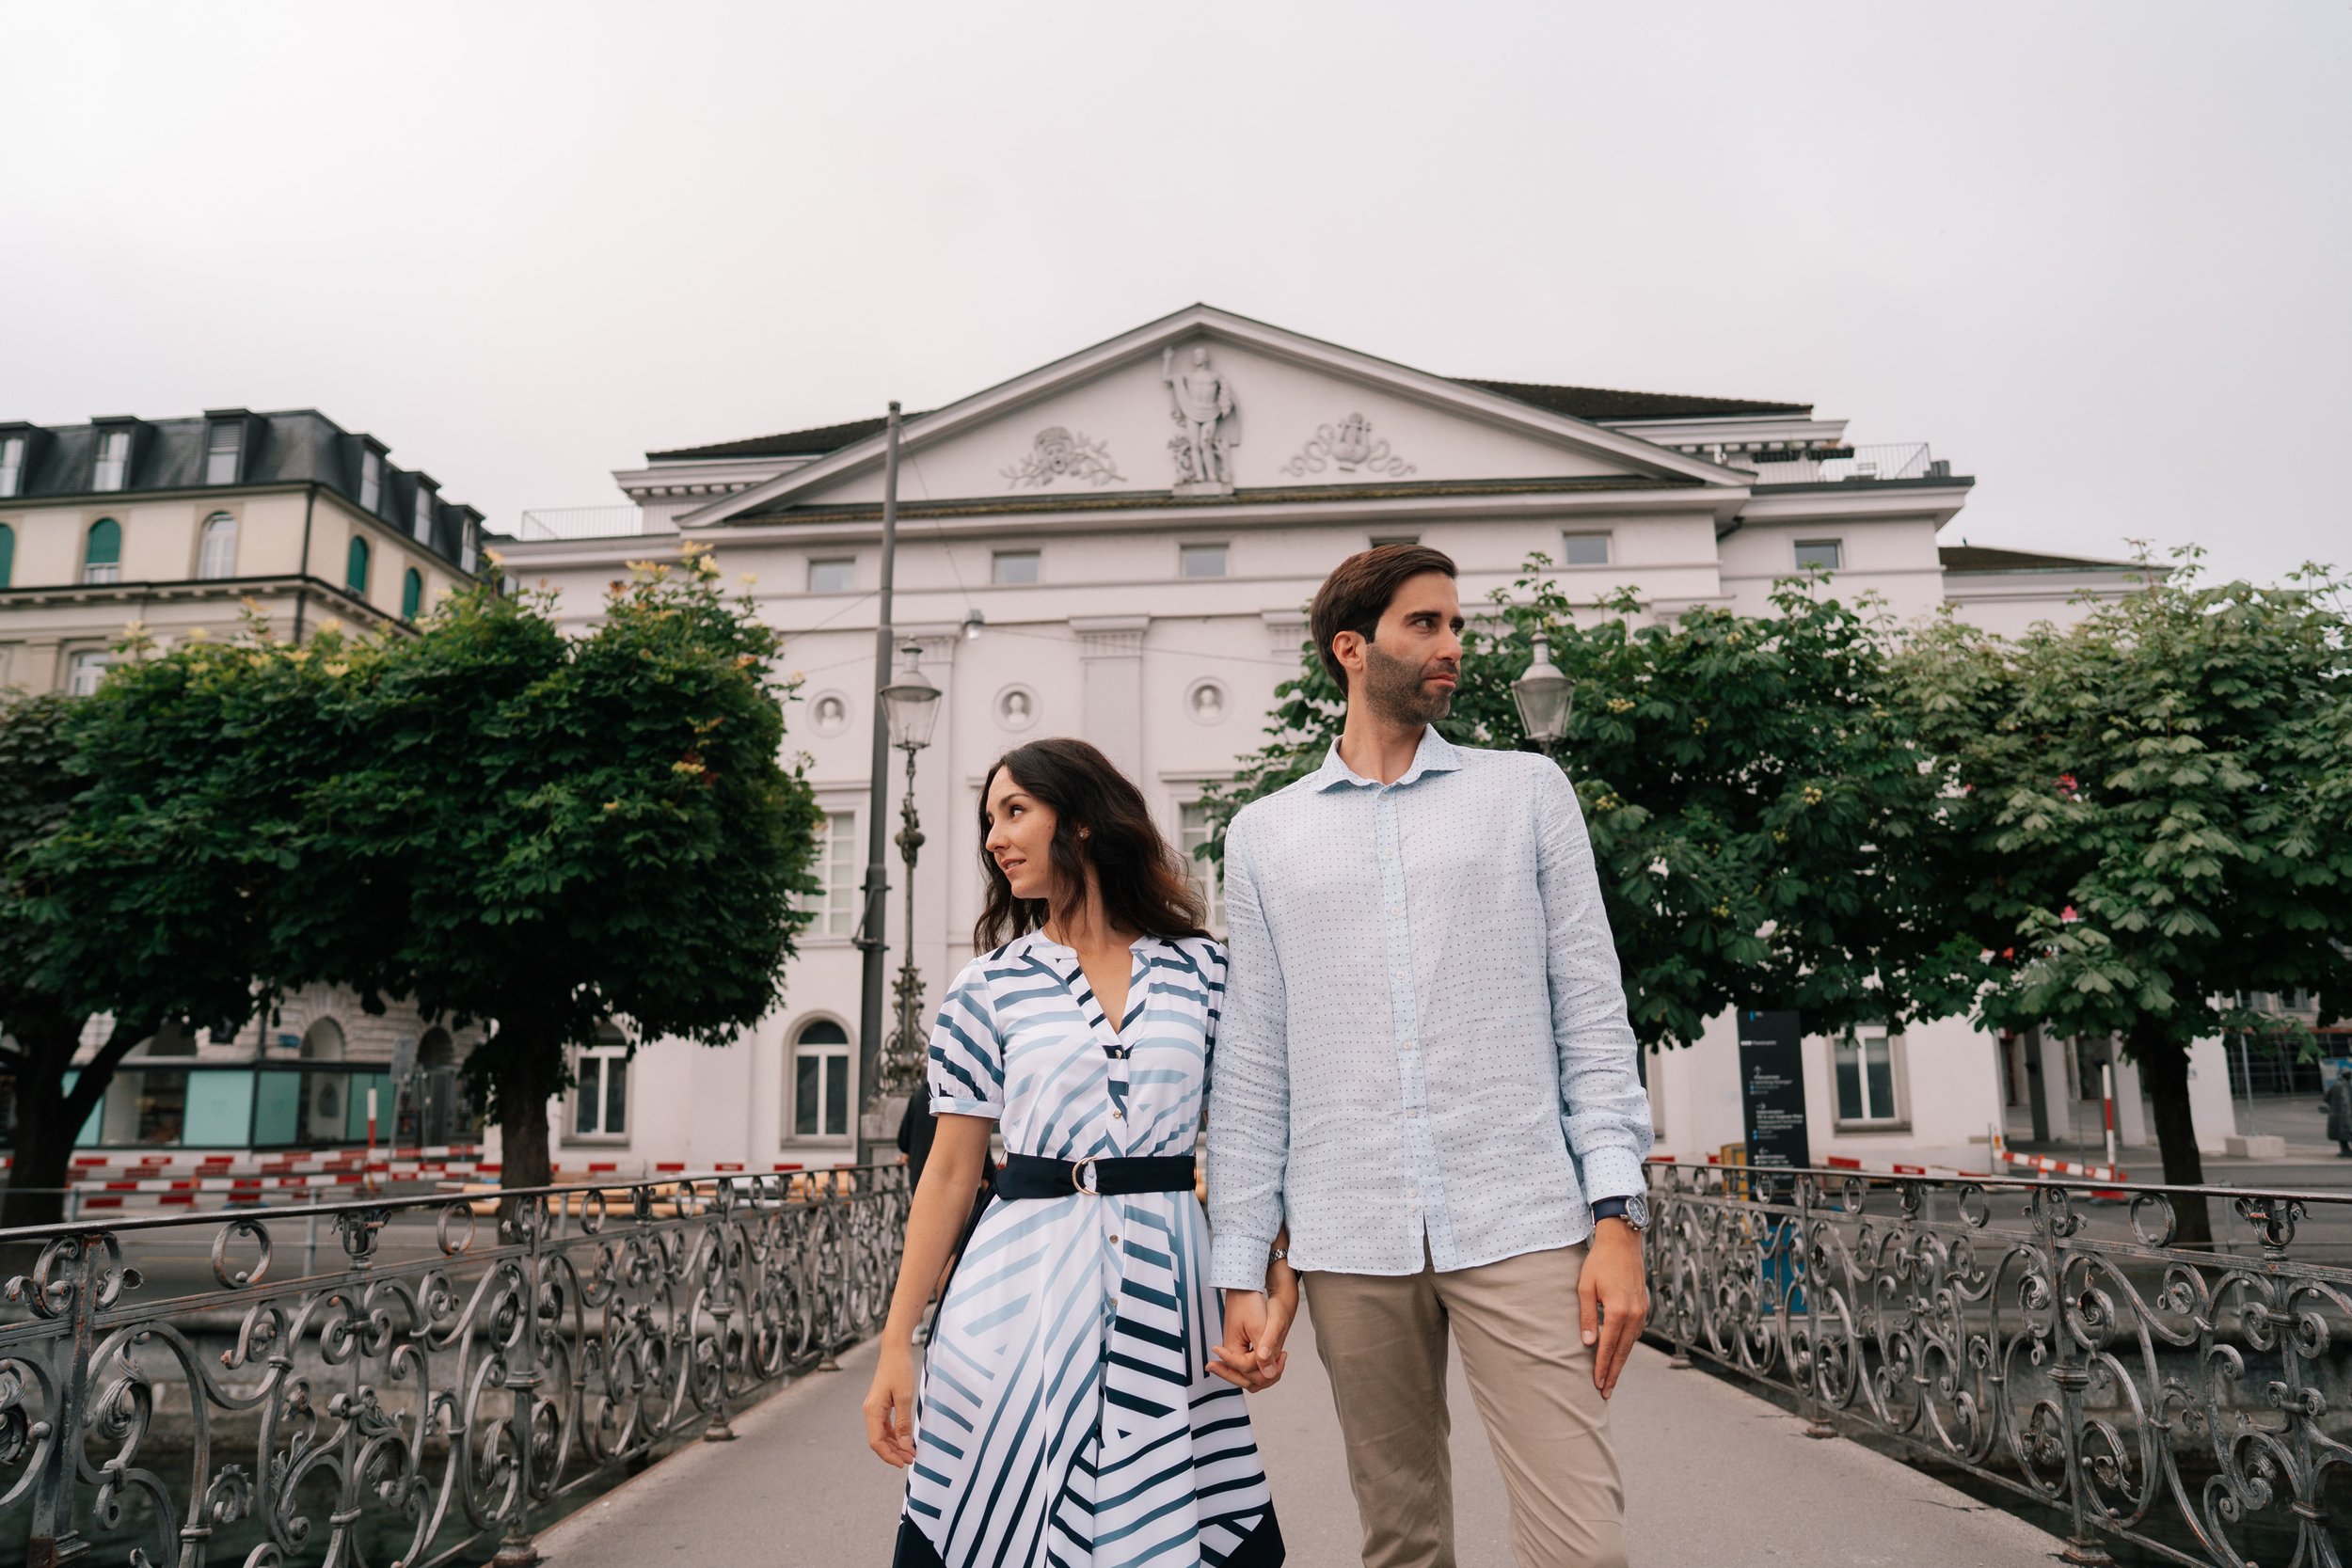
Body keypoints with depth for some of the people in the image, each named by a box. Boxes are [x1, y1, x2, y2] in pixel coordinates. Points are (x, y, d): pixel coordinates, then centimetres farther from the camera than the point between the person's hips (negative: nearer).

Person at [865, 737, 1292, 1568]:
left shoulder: (1202, 971, 4)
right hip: (1021, 1288, 0)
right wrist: (896, 1344, 1)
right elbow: (949, 1172, 4)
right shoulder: (987, 988, 4)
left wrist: (1279, 1283, -8)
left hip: (1168, 1289, 0)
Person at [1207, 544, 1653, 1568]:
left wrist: (1617, 1214, -4)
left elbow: (1591, 1012, 5)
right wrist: (1241, 1271, 4)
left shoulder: (1527, 792, 9)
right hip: (1349, 1243, 1)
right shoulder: (1264, 834, 10)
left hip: (1520, 1224, -1)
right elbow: (1252, 1069, 8)